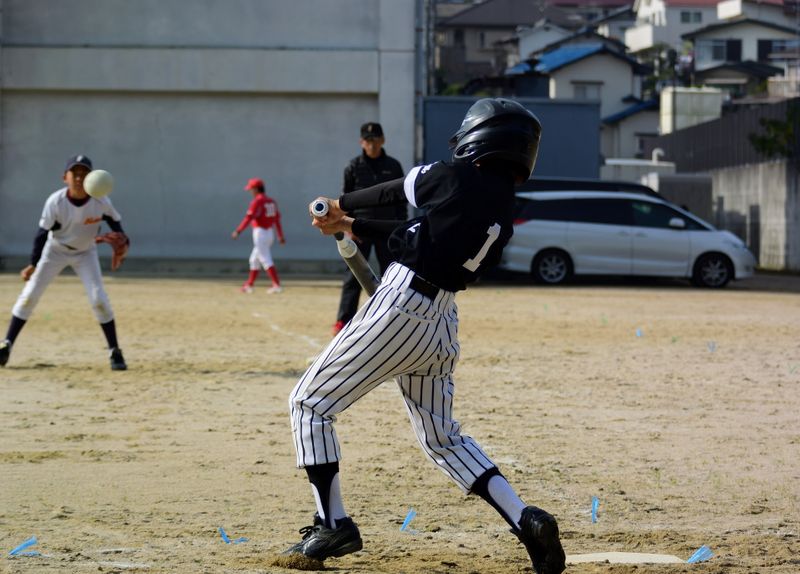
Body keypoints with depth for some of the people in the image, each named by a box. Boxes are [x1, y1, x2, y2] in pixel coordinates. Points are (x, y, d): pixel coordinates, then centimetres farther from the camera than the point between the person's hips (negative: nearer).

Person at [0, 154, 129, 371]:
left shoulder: (101, 202, -24)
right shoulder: (55, 202, -27)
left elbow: (114, 222, -7)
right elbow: (43, 233, -21)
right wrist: (33, 264, -22)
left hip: (85, 253, 0)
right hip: (55, 251, 0)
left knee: (99, 299, -12)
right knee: (30, 295, -5)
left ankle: (114, 352, 1)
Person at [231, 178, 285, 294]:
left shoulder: (257, 201, -13)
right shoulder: (271, 201, 11)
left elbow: (249, 218, -20)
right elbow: (277, 220, 12)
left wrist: (238, 231, -18)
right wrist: (280, 236, 14)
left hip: (260, 233, -9)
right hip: (270, 233, 9)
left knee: (266, 260, -9)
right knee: (254, 259, 18)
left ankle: (277, 285, -16)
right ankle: (249, 285, 24)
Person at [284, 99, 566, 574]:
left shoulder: (460, 179, -9)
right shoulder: (504, 214, 12)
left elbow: (394, 190, 8)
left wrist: (342, 205, 27)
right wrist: (350, 226, 29)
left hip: (399, 311, -7)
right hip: (443, 325, 7)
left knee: (310, 404, 7)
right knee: (443, 438, 19)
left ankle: (333, 524, 2)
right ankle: (526, 520, 3)